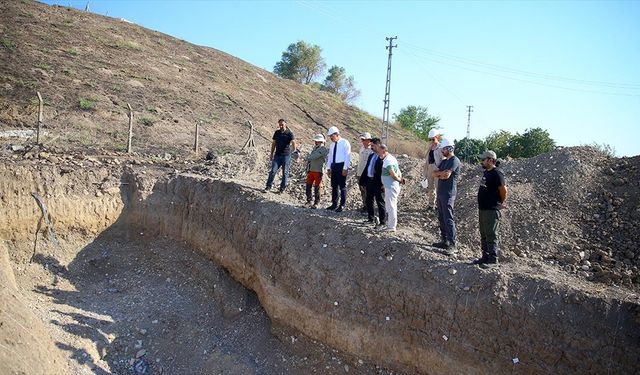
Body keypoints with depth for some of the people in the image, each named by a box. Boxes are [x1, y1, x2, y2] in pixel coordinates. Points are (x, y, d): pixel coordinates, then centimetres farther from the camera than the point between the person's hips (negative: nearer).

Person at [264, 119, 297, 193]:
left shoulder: (289, 133, -3)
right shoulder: (277, 133, 10)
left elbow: (293, 142, -17)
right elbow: (273, 143, 17)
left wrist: (294, 150, -31)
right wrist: (271, 154, 14)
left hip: (286, 155, -3)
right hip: (277, 155, 3)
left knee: (285, 172, 3)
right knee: (273, 171, -3)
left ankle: (282, 188, 12)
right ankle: (268, 186, 3)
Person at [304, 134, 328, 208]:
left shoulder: (323, 149, -9)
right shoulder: (315, 148, 16)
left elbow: (315, 156, -20)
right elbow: (310, 157, 19)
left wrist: (307, 158, -5)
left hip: (318, 171, -7)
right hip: (311, 170, 7)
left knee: (317, 187, -1)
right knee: (308, 185, 7)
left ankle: (316, 203, 6)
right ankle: (308, 201, 17)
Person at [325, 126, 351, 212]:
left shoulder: (345, 143, -6)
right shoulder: (332, 145, 14)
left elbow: (347, 156, -11)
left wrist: (345, 168, -17)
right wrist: (329, 168, 12)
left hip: (341, 165, -7)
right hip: (333, 165, 7)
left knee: (342, 186, 0)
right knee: (334, 186, 10)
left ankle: (342, 205, 6)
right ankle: (334, 204, 18)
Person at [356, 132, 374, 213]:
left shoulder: (372, 150, -13)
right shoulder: (362, 149, 12)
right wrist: (357, 171, 19)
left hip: (367, 174, -8)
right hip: (360, 174, 8)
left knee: (367, 192, -1)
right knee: (362, 191, 14)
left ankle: (367, 207, 9)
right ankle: (364, 205, 25)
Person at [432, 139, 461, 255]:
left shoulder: (454, 160, -11)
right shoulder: (444, 161, 17)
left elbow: (446, 175, -21)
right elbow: (434, 173, 9)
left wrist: (439, 174, -2)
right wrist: (442, 173, -10)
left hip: (448, 194, -9)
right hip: (440, 193, 9)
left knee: (448, 219, -9)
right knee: (441, 218, 13)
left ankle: (452, 245, -6)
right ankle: (444, 241, 22)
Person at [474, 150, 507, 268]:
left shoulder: (496, 174, -16)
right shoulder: (486, 172, 13)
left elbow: (503, 190, -17)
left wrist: (502, 203, -4)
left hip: (492, 210, -10)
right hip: (482, 209, 10)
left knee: (491, 236, -4)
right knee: (483, 235, 15)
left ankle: (493, 259, 3)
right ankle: (485, 257, 24)